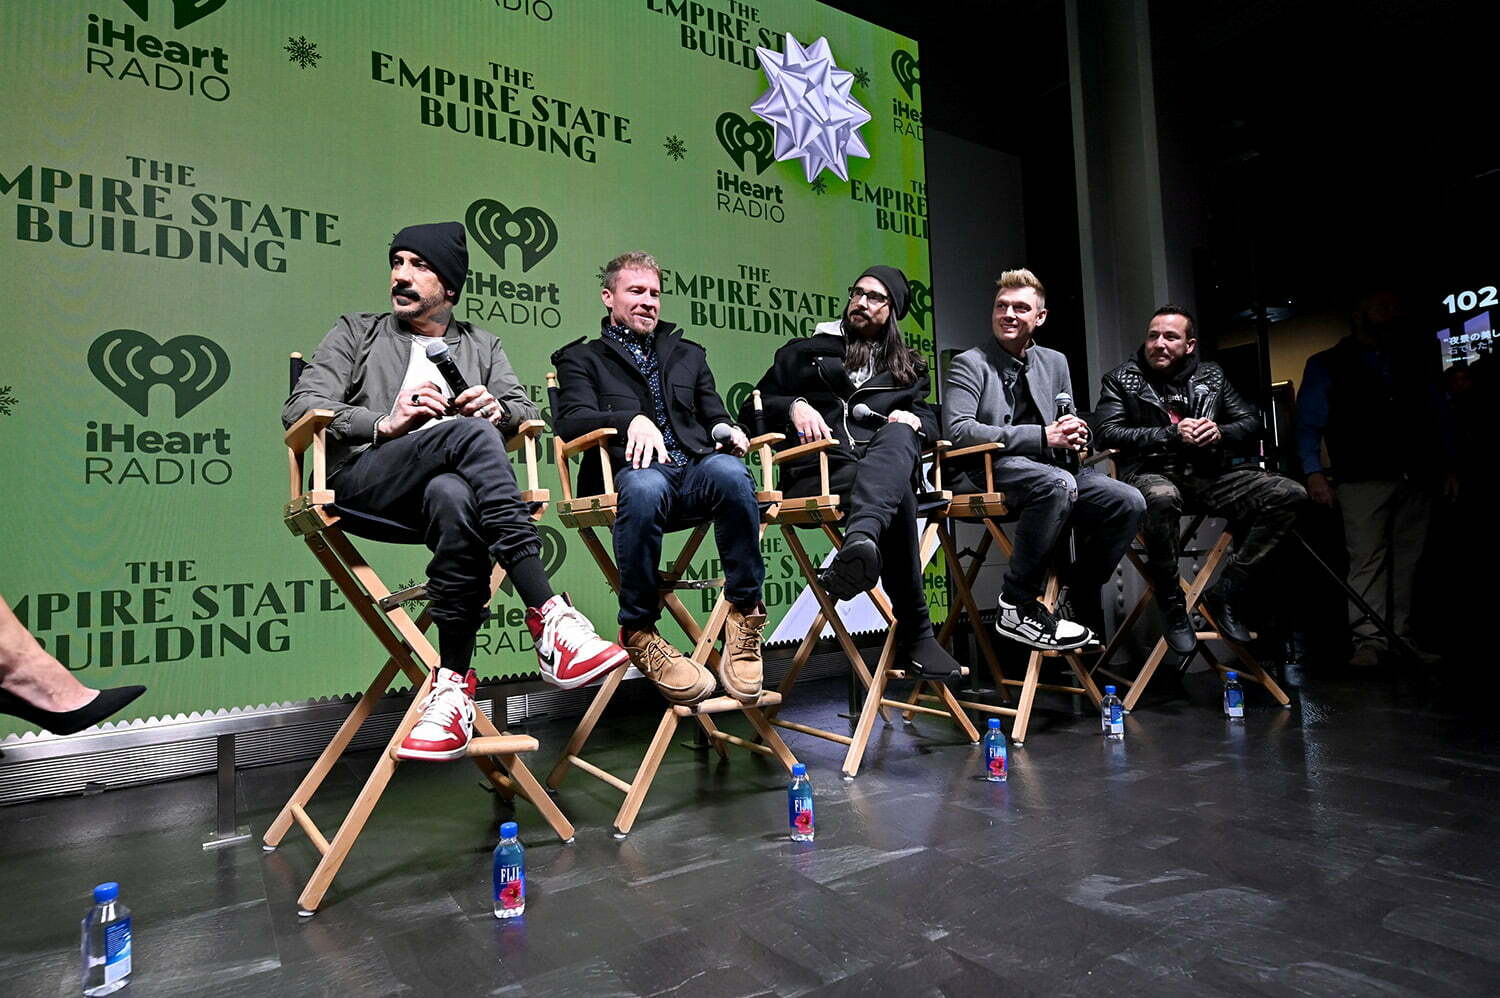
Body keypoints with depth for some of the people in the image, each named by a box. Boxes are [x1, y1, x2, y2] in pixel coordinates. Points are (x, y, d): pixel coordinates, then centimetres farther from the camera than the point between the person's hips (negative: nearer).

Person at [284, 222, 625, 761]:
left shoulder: (482, 346, 29)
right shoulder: (357, 332, 23)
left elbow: (528, 412, 18)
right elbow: (301, 406, 10)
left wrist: (499, 408, -8)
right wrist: (385, 424, -8)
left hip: (443, 482, 2)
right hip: (362, 479, -1)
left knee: (454, 498, -40)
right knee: (469, 434, -35)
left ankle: (453, 682, -34)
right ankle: (547, 614, -43)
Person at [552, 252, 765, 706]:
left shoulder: (688, 355, 32)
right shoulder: (581, 358, 19)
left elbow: (713, 415, 27)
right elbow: (572, 421, 1)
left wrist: (726, 431, 1)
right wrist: (631, 420, -19)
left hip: (697, 469, 3)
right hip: (629, 471, -2)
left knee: (730, 472, -34)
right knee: (644, 487, -40)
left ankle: (745, 613, -25)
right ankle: (639, 633, -24)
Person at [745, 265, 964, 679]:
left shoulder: (909, 368, 34)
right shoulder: (805, 352, 25)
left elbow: (931, 421, 22)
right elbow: (755, 407, 18)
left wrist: (914, 420, -3)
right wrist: (794, 406, -4)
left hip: (887, 468, 2)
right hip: (817, 471, -2)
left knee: (898, 436, -38)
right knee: (899, 497, -37)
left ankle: (861, 542, -67)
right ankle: (914, 635, -41)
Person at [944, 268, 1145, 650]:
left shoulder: (1055, 362, 22)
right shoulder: (969, 364, 2)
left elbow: (1067, 427, 26)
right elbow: (959, 430, -14)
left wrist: (1075, 435, -3)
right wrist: (1042, 437, -19)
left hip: (1051, 469, 6)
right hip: (988, 471, -6)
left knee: (1128, 502, -16)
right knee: (1058, 483, -36)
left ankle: (1075, 599, 2)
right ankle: (1016, 607, -24)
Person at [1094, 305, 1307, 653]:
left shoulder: (1211, 376, 18)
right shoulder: (1121, 380, 7)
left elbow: (1251, 423, 17)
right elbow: (1107, 432, -7)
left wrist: (1220, 433, -7)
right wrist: (1172, 434, -14)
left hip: (1207, 474, 5)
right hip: (1151, 472, -5)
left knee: (1289, 494, -15)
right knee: (1162, 497, -41)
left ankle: (1226, 591, -7)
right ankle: (1172, 605, -20)